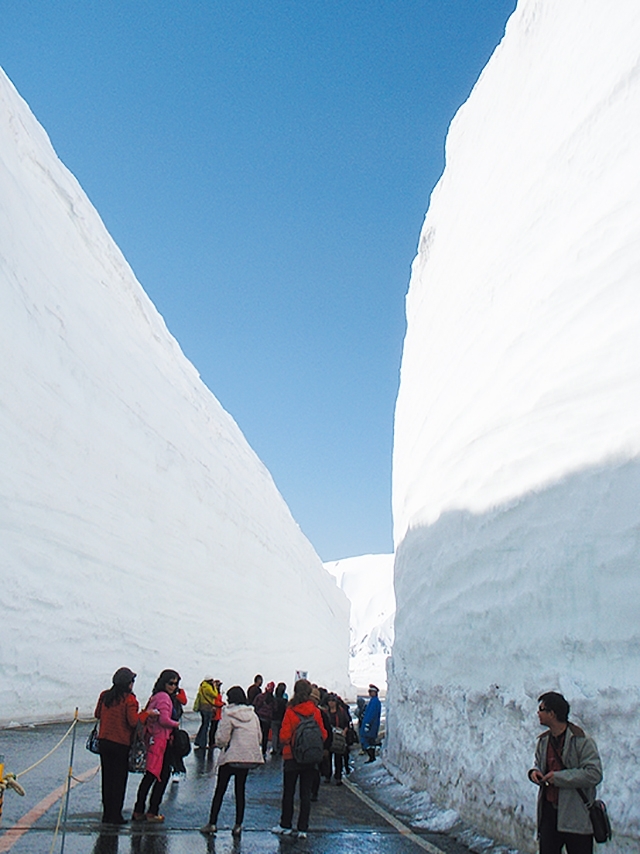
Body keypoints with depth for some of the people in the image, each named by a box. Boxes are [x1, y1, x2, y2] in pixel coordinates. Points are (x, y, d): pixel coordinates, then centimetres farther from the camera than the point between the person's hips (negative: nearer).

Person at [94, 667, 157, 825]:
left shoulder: (105, 696, 2)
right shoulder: (129, 699, -14)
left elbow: (97, 714, 13)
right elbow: (133, 721, -19)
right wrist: (146, 714, -5)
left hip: (104, 741, 5)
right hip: (121, 744, -5)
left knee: (107, 777, 15)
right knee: (119, 779, 6)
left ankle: (107, 813, 20)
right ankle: (115, 815, 9)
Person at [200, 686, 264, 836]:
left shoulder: (228, 714, -10)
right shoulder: (253, 715, 6)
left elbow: (222, 737, -11)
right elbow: (259, 737, 10)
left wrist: (219, 744, 9)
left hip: (231, 757, -5)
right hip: (249, 757, 5)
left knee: (220, 790, 7)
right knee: (240, 790, 13)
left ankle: (212, 823, 10)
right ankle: (238, 825, 13)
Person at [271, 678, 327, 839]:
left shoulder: (290, 711, -13)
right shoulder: (316, 711, -6)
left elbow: (284, 736, -13)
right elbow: (323, 734, 0)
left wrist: (284, 743, 8)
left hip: (292, 756, -2)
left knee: (288, 792, 12)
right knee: (306, 793, 9)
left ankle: (286, 825, 20)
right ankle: (303, 829, 11)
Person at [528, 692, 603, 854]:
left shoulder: (582, 741, -13)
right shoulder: (544, 741, 9)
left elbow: (594, 774, -20)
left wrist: (559, 777, -20)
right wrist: (535, 772, -1)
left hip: (576, 816, -6)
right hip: (548, 812, 6)